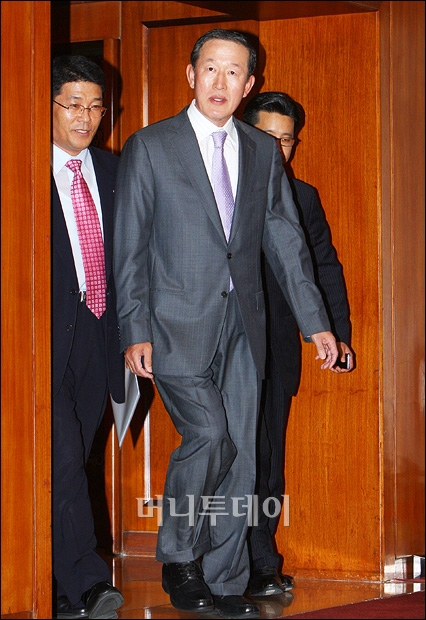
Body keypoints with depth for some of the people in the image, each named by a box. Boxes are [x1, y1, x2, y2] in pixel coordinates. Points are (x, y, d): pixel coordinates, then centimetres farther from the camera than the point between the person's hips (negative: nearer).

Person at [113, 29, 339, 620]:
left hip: (242, 326, 4)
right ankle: (178, 557, 5)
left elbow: (286, 239, 13)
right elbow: (129, 247, -2)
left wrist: (316, 321, 7)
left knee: (239, 456, 4)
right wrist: (136, 332, -9)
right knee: (210, 437, -17)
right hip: (179, 323, -4)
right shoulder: (149, 147, 0)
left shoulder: (262, 151, 11)